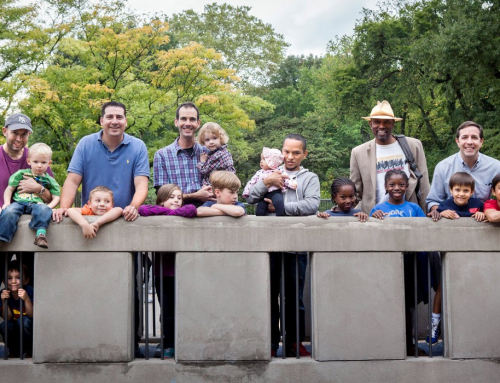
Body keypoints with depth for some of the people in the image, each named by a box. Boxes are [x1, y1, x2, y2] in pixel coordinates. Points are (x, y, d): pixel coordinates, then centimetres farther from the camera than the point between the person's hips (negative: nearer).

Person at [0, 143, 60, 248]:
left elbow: (56, 198, 13)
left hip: (37, 204, 0)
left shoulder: (49, 180, 19)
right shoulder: (21, 174, 18)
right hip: (19, 203, 0)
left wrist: (48, 206, -9)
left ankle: (41, 233, -50)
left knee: (44, 210, -36)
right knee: (9, 212, -33)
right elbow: (9, 189, 17)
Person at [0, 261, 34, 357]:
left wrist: (26, 299, -41)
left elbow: (31, 315, -25)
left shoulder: (30, 292, -20)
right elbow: (8, 318, -13)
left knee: (24, 320, -32)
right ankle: (15, 351, 1)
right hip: (15, 331, 3)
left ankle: (29, 351, -9)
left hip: (29, 328, -3)